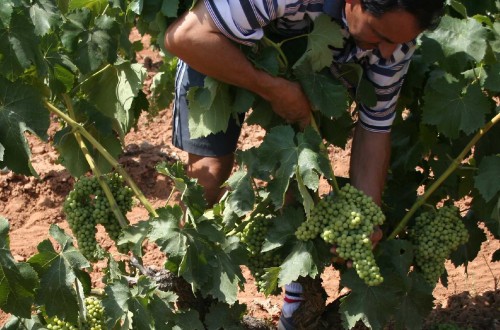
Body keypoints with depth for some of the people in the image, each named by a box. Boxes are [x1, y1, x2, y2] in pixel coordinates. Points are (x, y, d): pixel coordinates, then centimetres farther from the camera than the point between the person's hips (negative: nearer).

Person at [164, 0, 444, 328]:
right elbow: (186, 36, -43)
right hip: (220, 51, -3)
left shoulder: (395, 32, -24)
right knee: (210, 171, -12)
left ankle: (299, 301, 12)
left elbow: (375, 127, -14)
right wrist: (275, 90, -40)